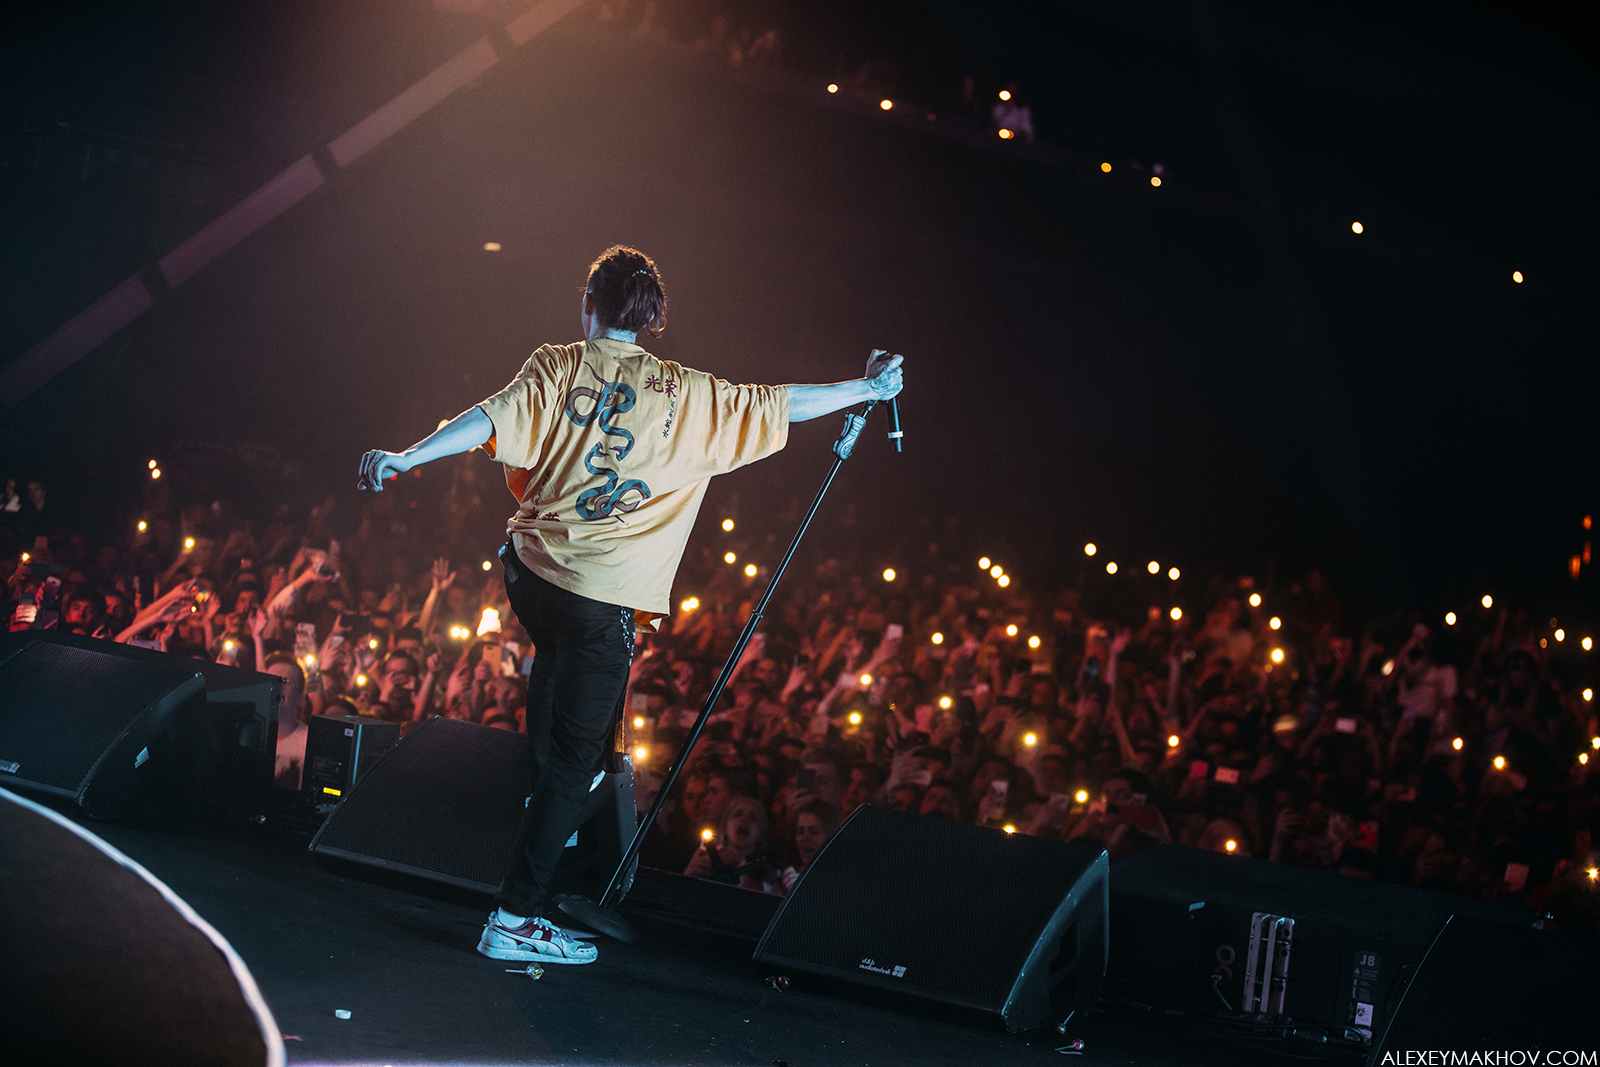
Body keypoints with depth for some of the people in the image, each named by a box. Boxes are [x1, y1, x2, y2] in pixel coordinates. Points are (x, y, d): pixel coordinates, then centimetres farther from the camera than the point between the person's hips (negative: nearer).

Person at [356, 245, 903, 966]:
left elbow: (491, 419, -12)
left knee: (557, 658, 38)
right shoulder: (688, 395, 2)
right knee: (576, 758, 2)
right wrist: (867, 389, 23)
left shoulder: (558, 368, 3)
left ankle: (541, 794, 38)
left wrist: (408, 456, -16)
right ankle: (516, 917, 1)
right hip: (606, 600, -3)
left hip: (532, 573, 3)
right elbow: (782, 406, 9)